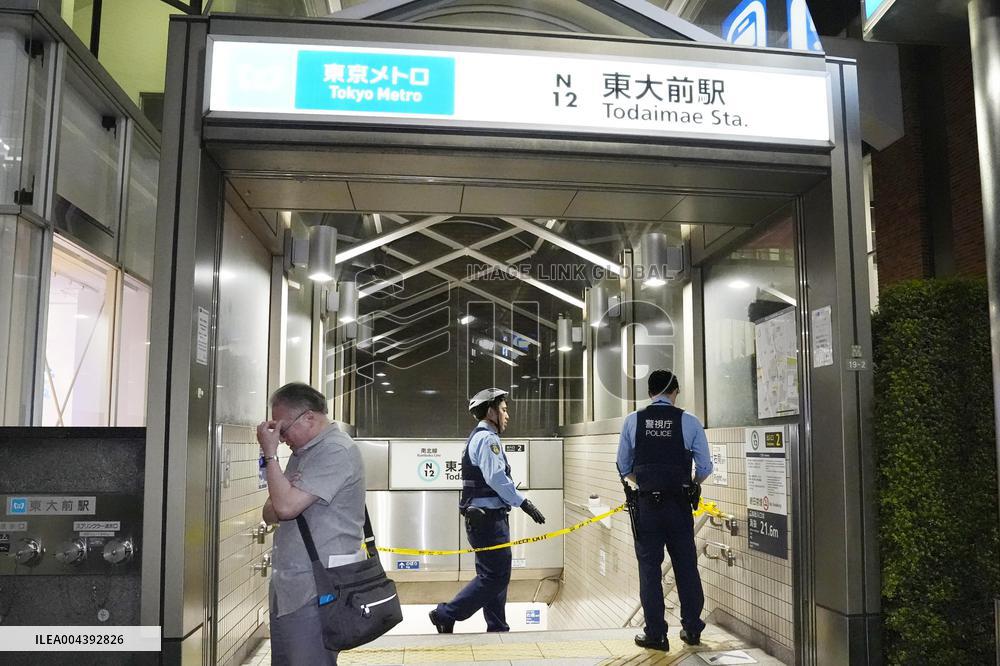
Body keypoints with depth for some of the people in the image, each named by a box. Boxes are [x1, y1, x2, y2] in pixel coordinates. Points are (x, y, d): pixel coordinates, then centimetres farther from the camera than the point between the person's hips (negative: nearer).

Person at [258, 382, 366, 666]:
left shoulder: (336, 451, -14)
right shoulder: (303, 452, 17)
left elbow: (286, 507, -20)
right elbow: (271, 513, 15)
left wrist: (269, 453, -10)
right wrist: (280, 500, -8)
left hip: (316, 592, -9)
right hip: (287, 587, 9)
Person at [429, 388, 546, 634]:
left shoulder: (477, 438, 19)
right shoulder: (487, 438, -13)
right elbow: (496, 478, -22)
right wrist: (523, 502, -19)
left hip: (483, 518, 11)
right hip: (488, 518, -11)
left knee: (492, 576, 14)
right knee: (495, 576, -7)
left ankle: (497, 628, 21)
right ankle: (446, 615, -2)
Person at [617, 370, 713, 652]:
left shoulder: (633, 421, -1)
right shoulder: (689, 422, -3)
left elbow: (623, 466, 5)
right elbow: (705, 468, 1)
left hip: (646, 504, 0)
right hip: (678, 504, 0)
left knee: (649, 567, 7)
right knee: (686, 566, 13)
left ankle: (655, 634, 13)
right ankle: (692, 629, 24)